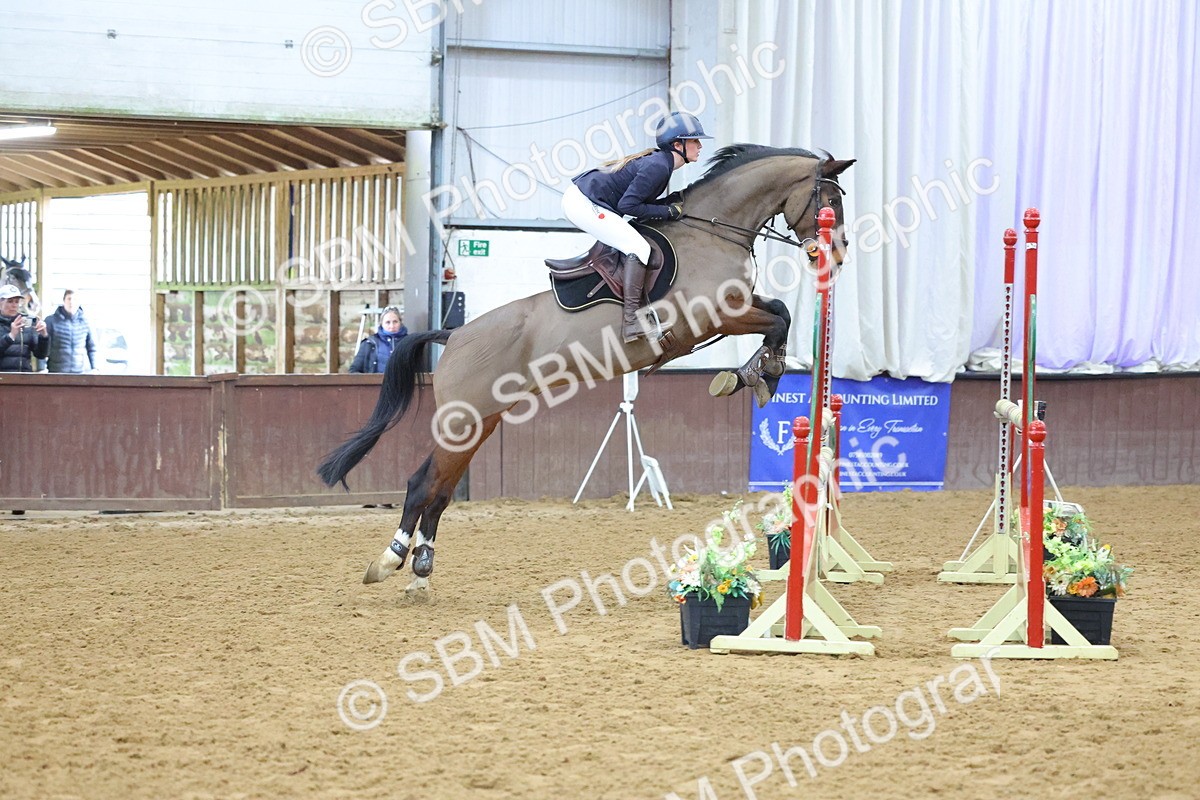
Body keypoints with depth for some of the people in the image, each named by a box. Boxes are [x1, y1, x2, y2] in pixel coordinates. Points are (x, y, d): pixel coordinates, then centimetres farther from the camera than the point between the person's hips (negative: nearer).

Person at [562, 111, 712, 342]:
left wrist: (675, 202, 4)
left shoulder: (659, 161, 12)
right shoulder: (658, 167, -18)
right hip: (583, 203, -11)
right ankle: (631, 322, -24)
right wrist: (668, 212, -14)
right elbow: (628, 205, -21)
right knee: (638, 247, -18)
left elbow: (640, 201, 13)